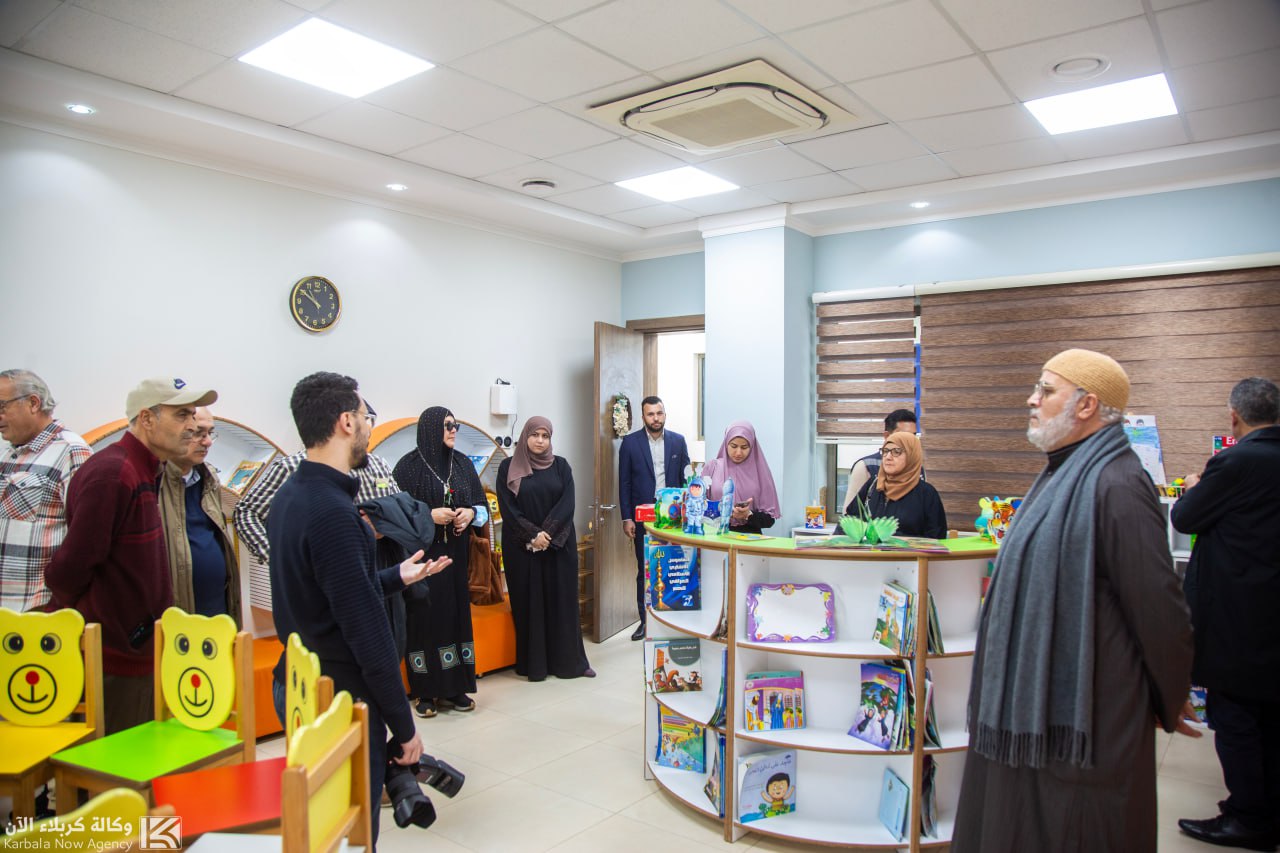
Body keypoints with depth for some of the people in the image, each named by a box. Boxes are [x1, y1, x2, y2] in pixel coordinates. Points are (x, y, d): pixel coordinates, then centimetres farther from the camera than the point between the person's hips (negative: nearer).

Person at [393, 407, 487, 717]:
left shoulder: (463, 463, 9)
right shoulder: (409, 465, -5)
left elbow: (482, 503, 13)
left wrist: (470, 513, -7)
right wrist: (429, 515, -18)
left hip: (455, 553, 5)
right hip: (421, 553, -4)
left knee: (456, 614, 5)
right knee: (425, 616, -3)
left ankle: (454, 687, 15)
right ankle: (426, 691, 9)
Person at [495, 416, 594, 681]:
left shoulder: (561, 465, 6)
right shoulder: (508, 467, 2)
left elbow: (567, 504, -4)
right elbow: (507, 508, -6)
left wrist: (547, 535, -16)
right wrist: (532, 535, -16)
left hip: (559, 545, 1)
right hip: (522, 547, -1)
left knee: (562, 599, 4)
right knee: (528, 602, 3)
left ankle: (569, 660, 14)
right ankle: (534, 664, 12)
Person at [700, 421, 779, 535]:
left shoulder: (759, 471, 6)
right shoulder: (712, 467, 8)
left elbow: (769, 519, 6)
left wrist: (748, 515, -11)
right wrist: (721, 511, -10)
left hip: (750, 536, -1)